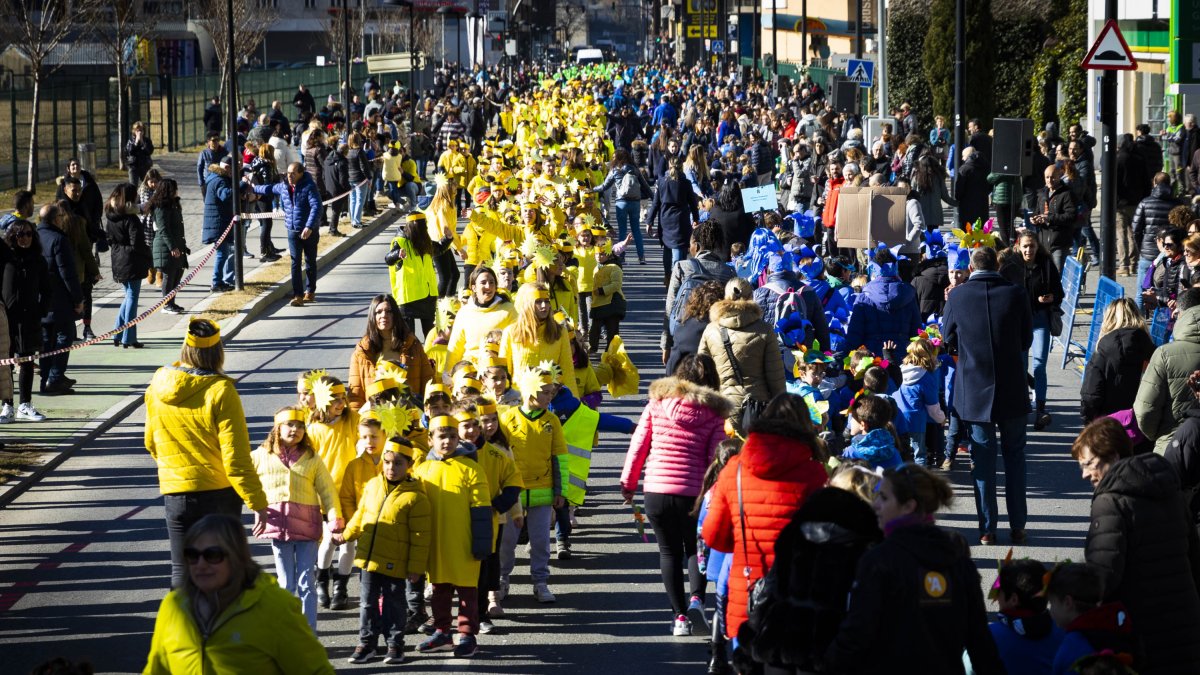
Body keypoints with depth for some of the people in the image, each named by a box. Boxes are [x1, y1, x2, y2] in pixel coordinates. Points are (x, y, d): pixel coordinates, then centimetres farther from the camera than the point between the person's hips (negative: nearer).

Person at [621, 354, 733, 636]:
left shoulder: (657, 404, 3)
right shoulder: (714, 414, -1)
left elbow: (638, 445, 6)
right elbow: (716, 459, -6)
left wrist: (628, 482, 16)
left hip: (657, 490, 1)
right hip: (694, 493, -1)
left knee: (669, 551, 14)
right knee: (695, 548, 19)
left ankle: (679, 615, 10)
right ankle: (696, 598, -5)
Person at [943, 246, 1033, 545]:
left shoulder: (957, 296, -9)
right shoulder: (1015, 294, -8)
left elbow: (949, 339, 4)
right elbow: (1026, 340, 3)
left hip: (974, 390, 0)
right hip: (1012, 391, 0)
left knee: (983, 460, 7)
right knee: (1014, 456, 12)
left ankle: (987, 528, 8)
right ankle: (1017, 527, 13)